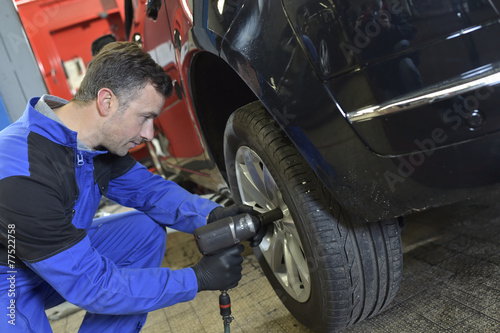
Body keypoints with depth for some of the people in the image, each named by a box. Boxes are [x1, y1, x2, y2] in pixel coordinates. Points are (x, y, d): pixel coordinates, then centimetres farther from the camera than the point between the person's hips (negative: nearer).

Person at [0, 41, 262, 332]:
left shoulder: (99, 138, -12)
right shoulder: (24, 177, -35)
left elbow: (149, 188, -1)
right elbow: (91, 284, -31)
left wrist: (213, 215, -19)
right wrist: (198, 279, -30)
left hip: (64, 256, 7)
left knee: (148, 230, -5)